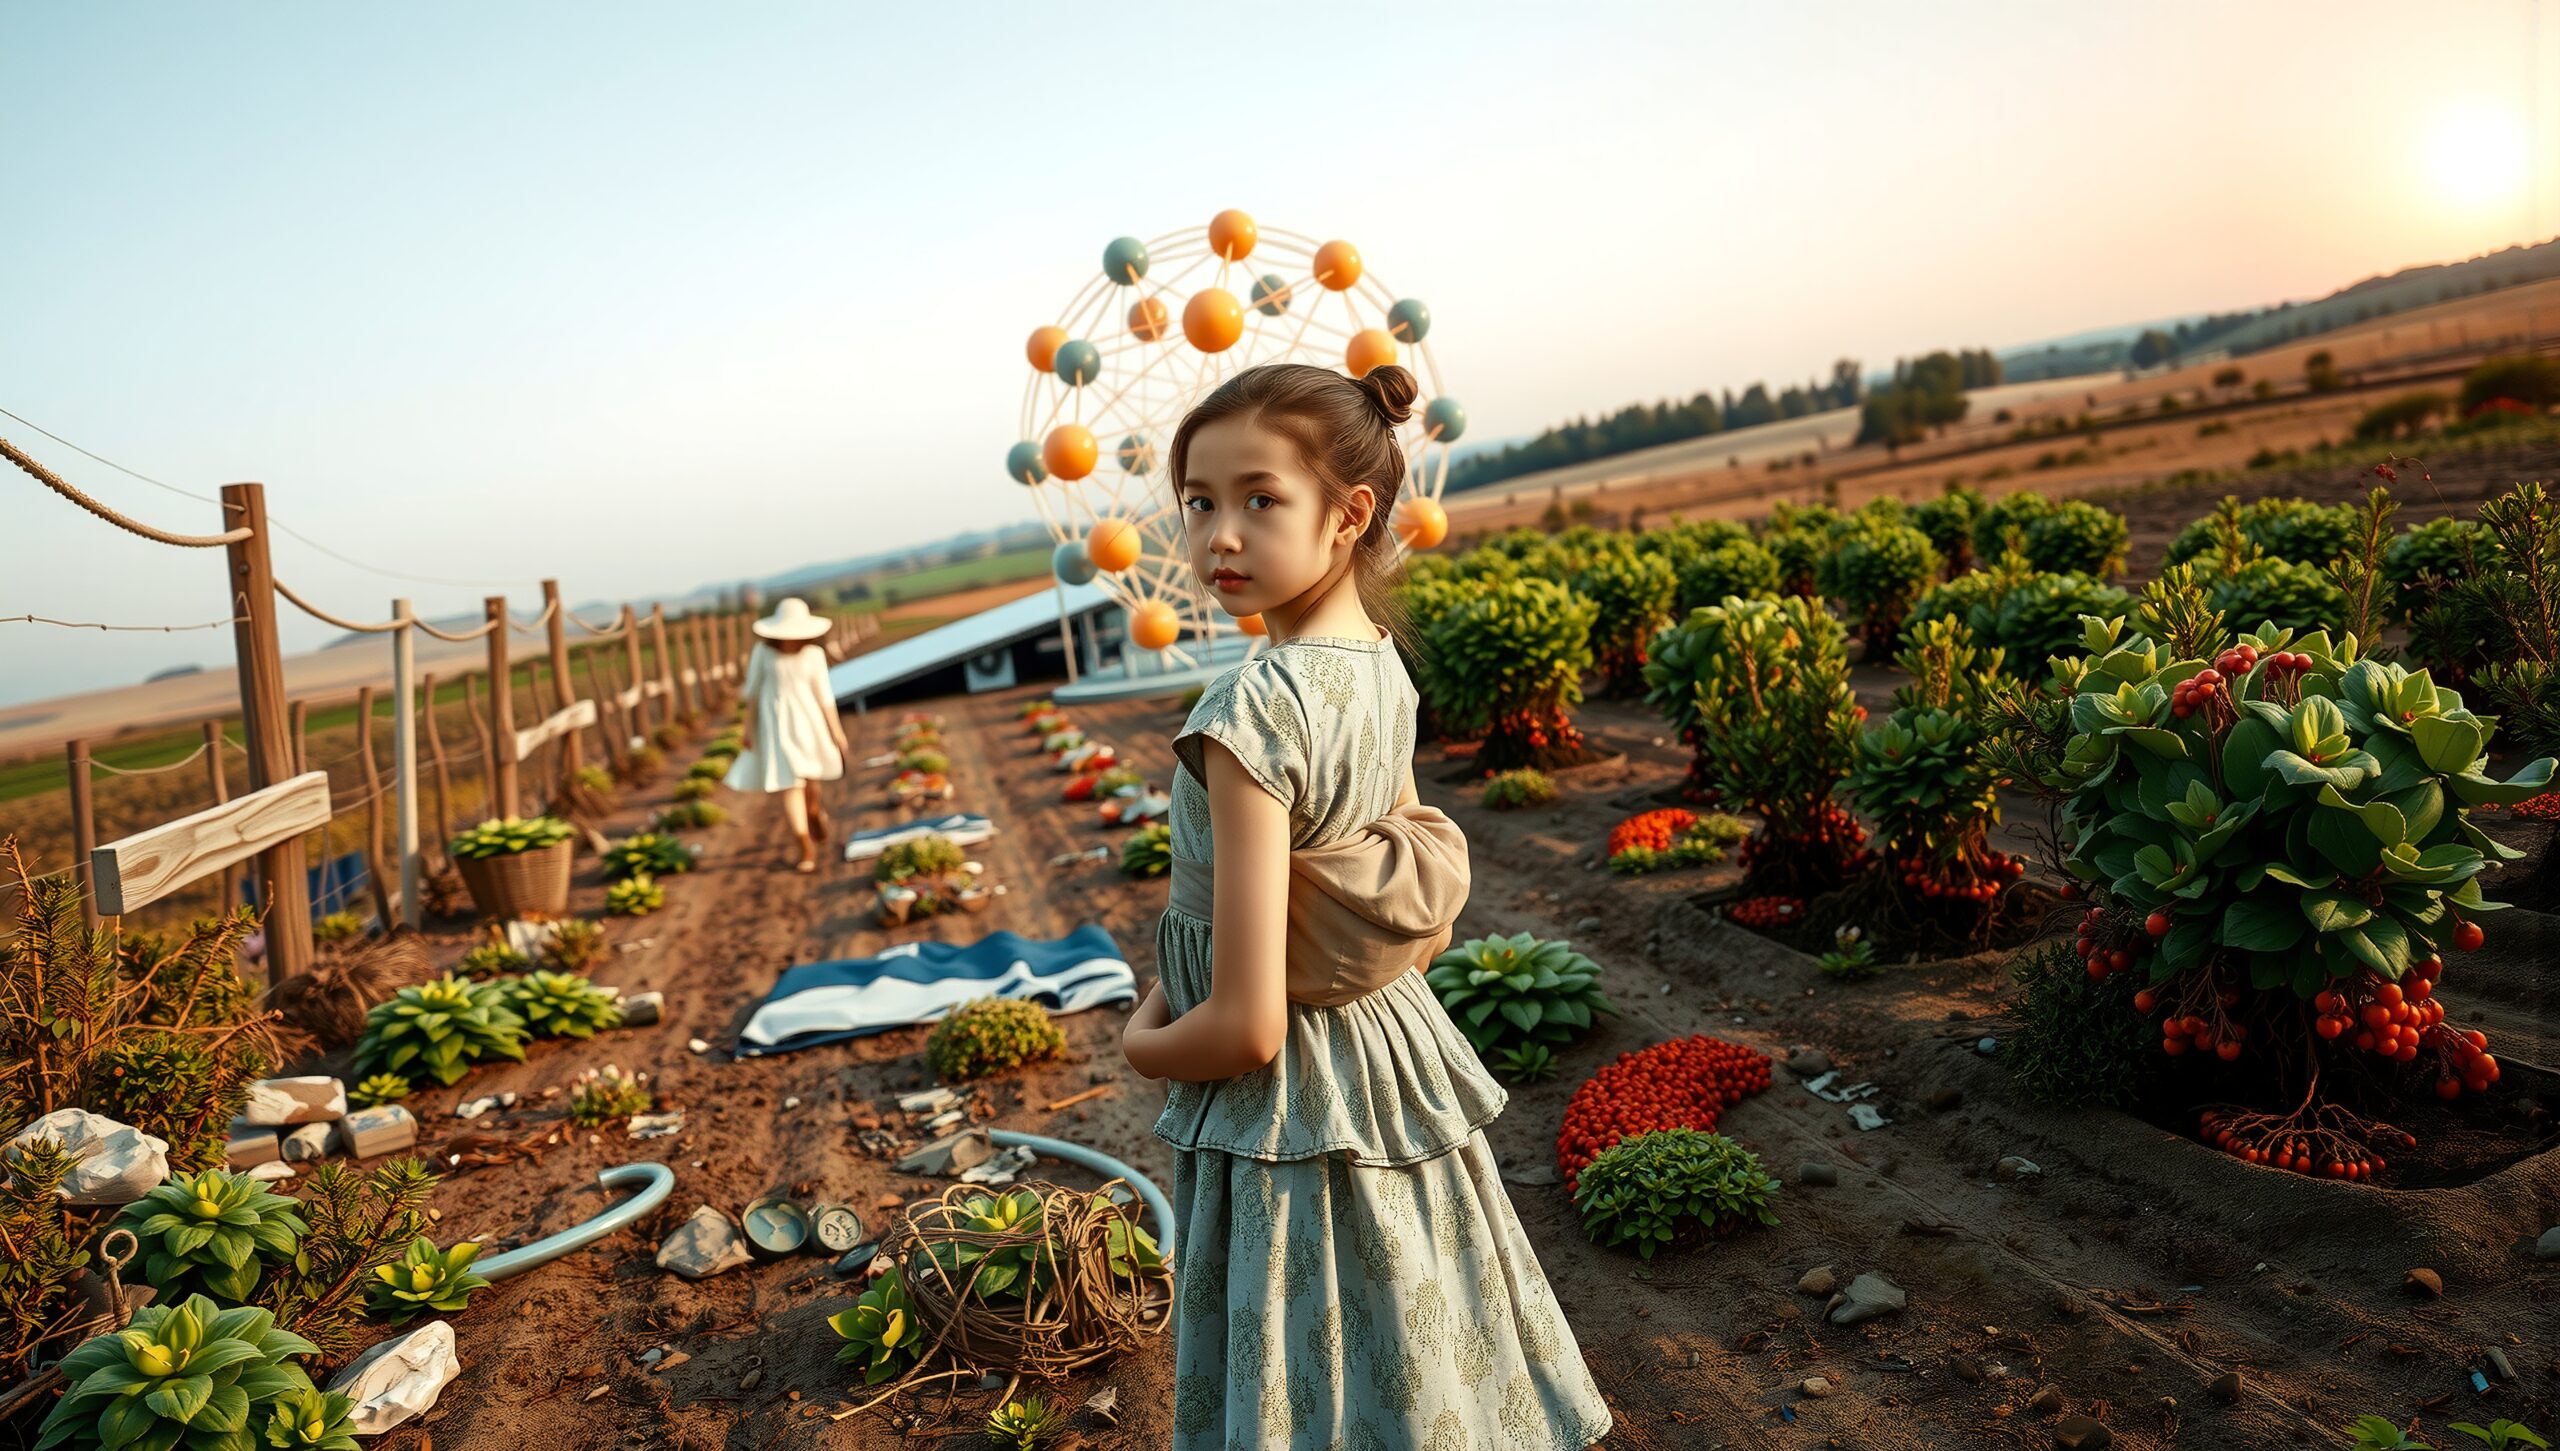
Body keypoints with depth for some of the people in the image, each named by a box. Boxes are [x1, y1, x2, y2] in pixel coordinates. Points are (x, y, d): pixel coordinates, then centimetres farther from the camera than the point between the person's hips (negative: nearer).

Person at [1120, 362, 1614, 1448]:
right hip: (1399, 1063, 8)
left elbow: (1244, 1028, -25)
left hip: (1285, 1123, -7)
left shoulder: (1252, 710, -27)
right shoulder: (1382, 669, -2)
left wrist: (1143, 1045, -7)